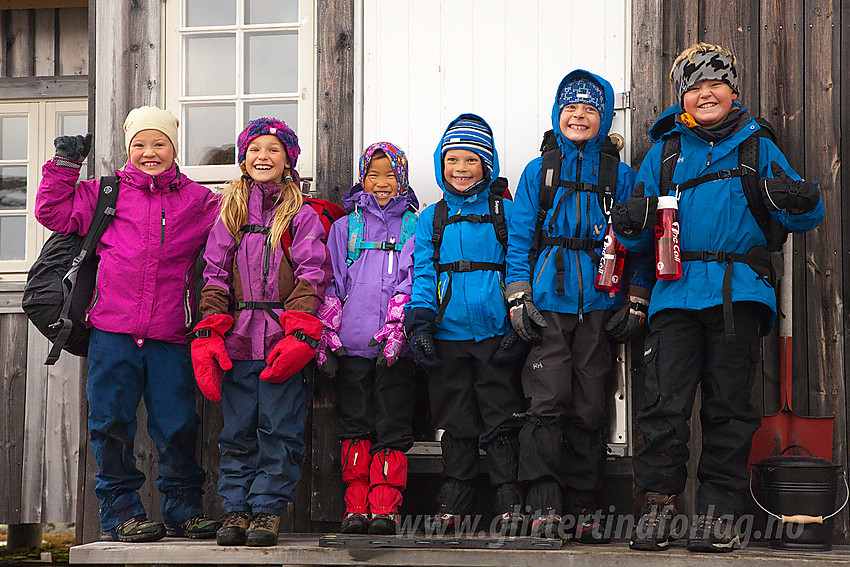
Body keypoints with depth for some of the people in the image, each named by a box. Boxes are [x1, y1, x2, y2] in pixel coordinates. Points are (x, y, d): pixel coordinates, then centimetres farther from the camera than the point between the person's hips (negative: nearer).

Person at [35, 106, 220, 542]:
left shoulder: (198, 202, 12)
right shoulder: (106, 193, 11)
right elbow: (54, 213, 13)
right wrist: (64, 165, 7)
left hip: (169, 335, 0)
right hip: (112, 330, 0)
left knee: (177, 425, 1)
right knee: (112, 423, 1)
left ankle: (183, 507, 17)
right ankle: (120, 512, 12)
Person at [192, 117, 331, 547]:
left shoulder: (301, 215, 6)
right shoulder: (229, 213, 13)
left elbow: (311, 277, -2)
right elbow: (215, 277, 8)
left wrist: (299, 335, -14)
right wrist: (208, 335, -4)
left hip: (284, 341, -2)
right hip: (238, 340, 2)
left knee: (279, 430, -2)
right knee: (237, 431, 5)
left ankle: (267, 510, 6)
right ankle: (235, 509, 12)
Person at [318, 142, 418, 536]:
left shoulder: (414, 227, 11)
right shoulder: (345, 228, 16)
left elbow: (413, 282, 2)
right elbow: (332, 285, 12)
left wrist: (397, 327, -12)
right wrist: (326, 339, 3)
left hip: (396, 345, -1)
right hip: (352, 342, 1)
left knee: (392, 428, -3)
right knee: (356, 426, 2)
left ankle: (385, 507, -1)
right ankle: (356, 507, 5)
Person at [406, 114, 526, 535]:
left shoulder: (506, 213, 5)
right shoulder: (431, 219, 12)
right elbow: (423, 276, 9)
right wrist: (419, 323, -4)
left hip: (495, 333, -2)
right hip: (447, 335, 2)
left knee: (501, 421, -2)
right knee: (455, 424, 7)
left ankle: (509, 505, 4)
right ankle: (453, 505, 15)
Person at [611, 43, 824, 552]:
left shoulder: (757, 148, 13)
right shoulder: (664, 152, 16)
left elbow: (801, 218, 9)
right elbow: (640, 235, 16)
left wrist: (800, 203, -14)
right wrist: (633, 225, -8)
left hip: (739, 293, 0)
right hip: (677, 292, 0)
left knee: (729, 405, 2)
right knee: (666, 401, -7)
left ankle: (718, 510, 8)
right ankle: (659, 505, 1)